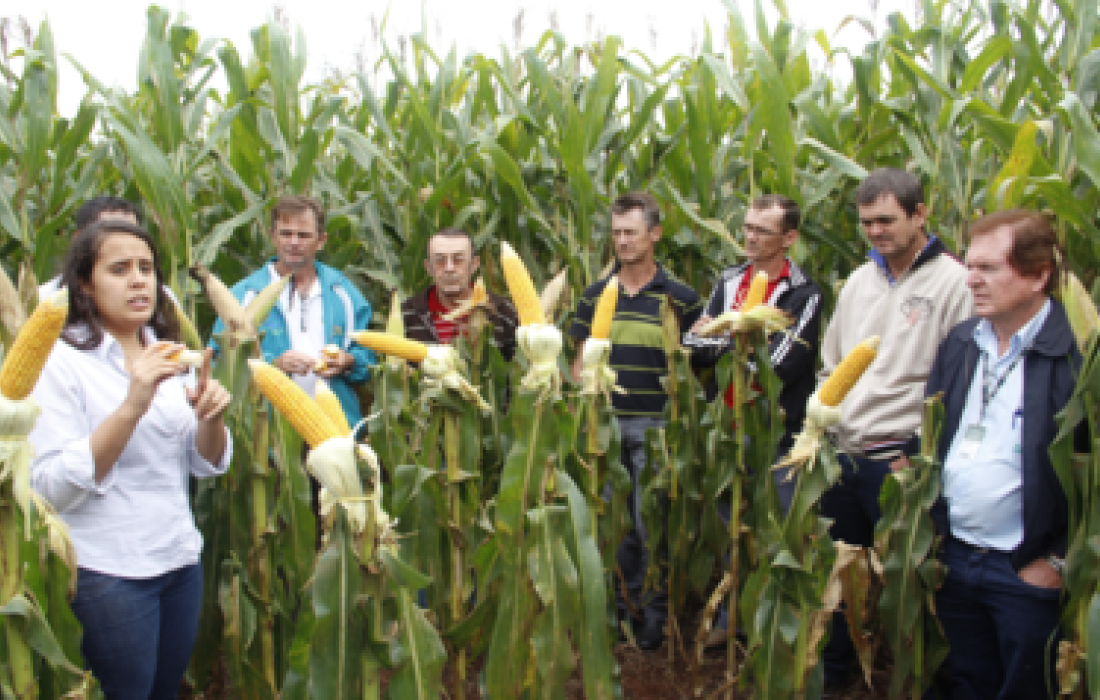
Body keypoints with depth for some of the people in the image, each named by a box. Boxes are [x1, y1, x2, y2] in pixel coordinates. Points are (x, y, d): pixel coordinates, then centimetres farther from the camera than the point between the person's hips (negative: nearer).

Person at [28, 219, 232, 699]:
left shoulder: (165, 354, 7)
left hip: (181, 559, 6)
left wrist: (210, 416, -14)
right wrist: (131, 407, -29)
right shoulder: (61, 359, -11)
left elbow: (205, 464, 8)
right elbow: (52, 488, -19)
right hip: (106, 570, -6)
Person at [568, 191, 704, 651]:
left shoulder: (679, 297, 0)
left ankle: (657, 612, 15)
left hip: (654, 424, -3)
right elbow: (582, 361, 13)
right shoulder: (595, 296, 9)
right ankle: (621, 601, 26)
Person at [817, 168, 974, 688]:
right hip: (841, 456, 6)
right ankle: (831, 671, 35)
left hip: (899, 460, -6)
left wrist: (920, 455, -13)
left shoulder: (953, 282, -9)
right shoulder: (859, 280, 11)